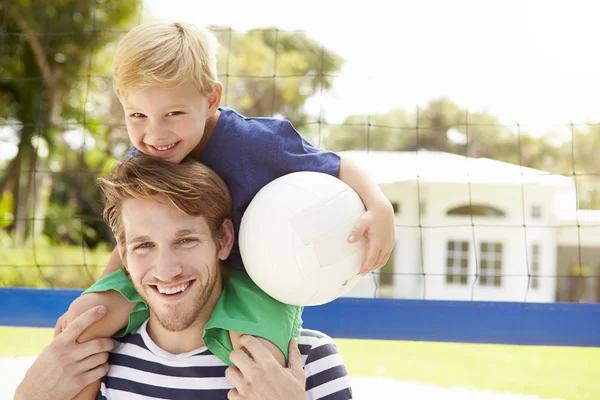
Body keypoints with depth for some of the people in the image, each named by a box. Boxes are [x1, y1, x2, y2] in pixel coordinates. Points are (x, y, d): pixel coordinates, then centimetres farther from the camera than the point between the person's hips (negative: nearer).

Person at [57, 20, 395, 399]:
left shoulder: (256, 142, -24)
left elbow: (337, 167, -15)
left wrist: (379, 207, -34)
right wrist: (98, 297, -9)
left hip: (255, 279, -5)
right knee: (82, 320, -9)